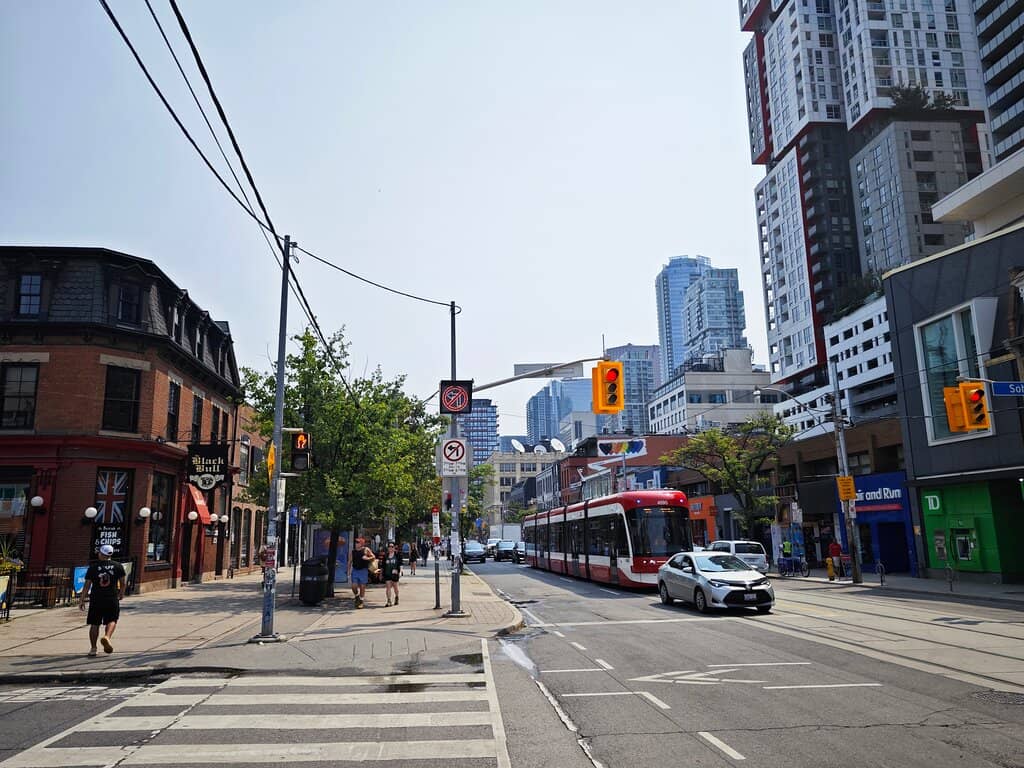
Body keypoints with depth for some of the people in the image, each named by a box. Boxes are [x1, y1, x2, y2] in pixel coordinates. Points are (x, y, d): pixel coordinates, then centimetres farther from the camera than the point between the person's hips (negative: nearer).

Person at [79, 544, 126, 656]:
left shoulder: (93, 567, -1)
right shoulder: (118, 566, 1)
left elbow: (87, 585, -2)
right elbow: (123, 583, 5)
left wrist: (81, 600, 5)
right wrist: (121, 594, 21)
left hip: (96, 600, 0)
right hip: (112, 599, 0)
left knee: (94, 624, 10)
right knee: (112, 620, 12)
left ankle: (93, 648, 10)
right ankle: (107, 637, -14)